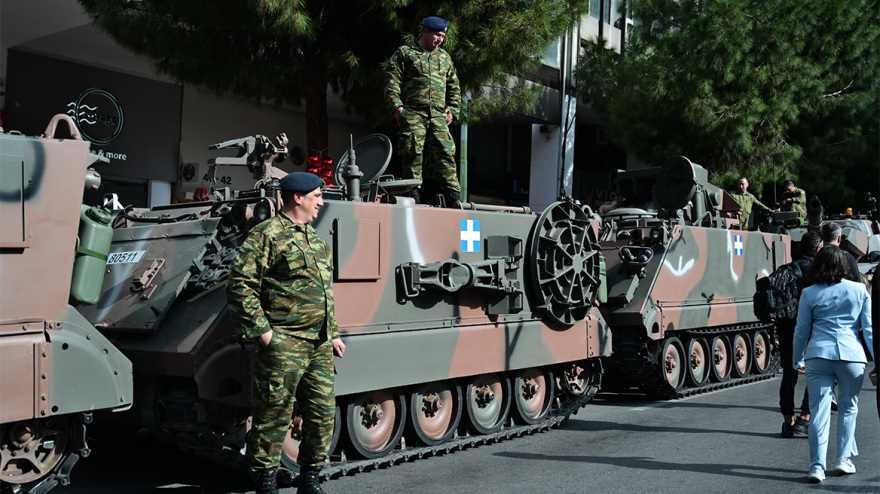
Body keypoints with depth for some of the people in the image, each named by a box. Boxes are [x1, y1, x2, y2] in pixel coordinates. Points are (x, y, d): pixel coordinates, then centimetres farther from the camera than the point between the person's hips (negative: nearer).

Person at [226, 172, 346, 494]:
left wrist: (333, 334, 22)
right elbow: (239, 286, -14)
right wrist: (262, 330, -16)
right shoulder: (266, 235, -8)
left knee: (323, 415, 11)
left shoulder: (316, 240, 19)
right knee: (273, 418, 0)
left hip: (319, 347, 8)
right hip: (283, 346, -8)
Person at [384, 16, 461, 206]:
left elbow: (454, 88, 25)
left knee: (446, 153, -5)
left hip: (439, 117, 4)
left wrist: (452, 111, 13)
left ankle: (454, 195, -6)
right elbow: (392, 82, 1)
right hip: (412, 115, -3)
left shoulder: (445, 58, 22)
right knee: (413, 154, -6)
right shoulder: (404, 53, 8)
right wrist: (397, 107, -9)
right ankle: (413, 194, -2)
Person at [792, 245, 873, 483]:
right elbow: (869, 328, 5)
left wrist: (798, 360, 19)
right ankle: (844, 459, 21)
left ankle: (817, 466, -2)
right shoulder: (860, 290, 4)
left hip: (818, 355, 0)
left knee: (819, 410, 1)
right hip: (851, 356, 1)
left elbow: (801, 331, 8)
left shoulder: (809, 293, 2)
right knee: (848, 407, 17)